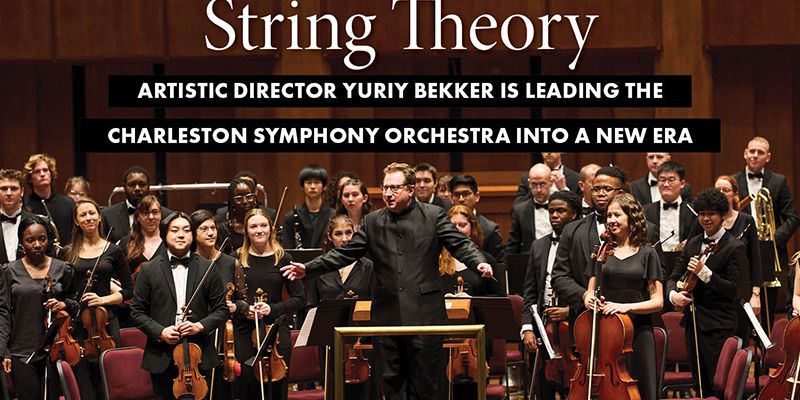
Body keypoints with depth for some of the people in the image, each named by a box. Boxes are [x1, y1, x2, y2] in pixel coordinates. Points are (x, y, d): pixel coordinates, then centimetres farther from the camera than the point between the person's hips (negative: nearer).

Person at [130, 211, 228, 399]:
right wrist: (159, 331, -11)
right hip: (162, 358, 0)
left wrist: (201, 326, -10)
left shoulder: (207, 269, 5)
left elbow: (221, 309, 7)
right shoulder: (149, 270, 4)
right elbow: (137, 311, 4)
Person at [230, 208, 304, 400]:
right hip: (244, 332, 0)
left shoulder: (282, 259, 2)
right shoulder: (237, 260, 3)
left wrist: (272, 308, -13)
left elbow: (299, 298, 1)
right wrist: (243, 308, -13)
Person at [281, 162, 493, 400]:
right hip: (387, 317, 3)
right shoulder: (373, 222, 10)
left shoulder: (433, 216, 1)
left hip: (424, 315, -3)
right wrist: (308, 269, 1)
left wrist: (479, 263, -25)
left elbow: (460, 244, -5)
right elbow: (345, 253, 10)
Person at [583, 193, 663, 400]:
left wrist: (627, 306, -16)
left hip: (638, 333, -2)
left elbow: (657, 302, -1)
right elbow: (590, 292, 18)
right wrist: (589, 299, -5)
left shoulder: (647, 254, 2)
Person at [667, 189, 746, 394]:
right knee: (701, 385, 13)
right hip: (693, 323, 7)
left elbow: (732, 290, -15)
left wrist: (704, 272, -25)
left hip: (719, 326, -7)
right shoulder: (693, 243, 13)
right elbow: (674, 277, 13)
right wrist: (673, 293, -9)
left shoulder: (734, 248, -8)